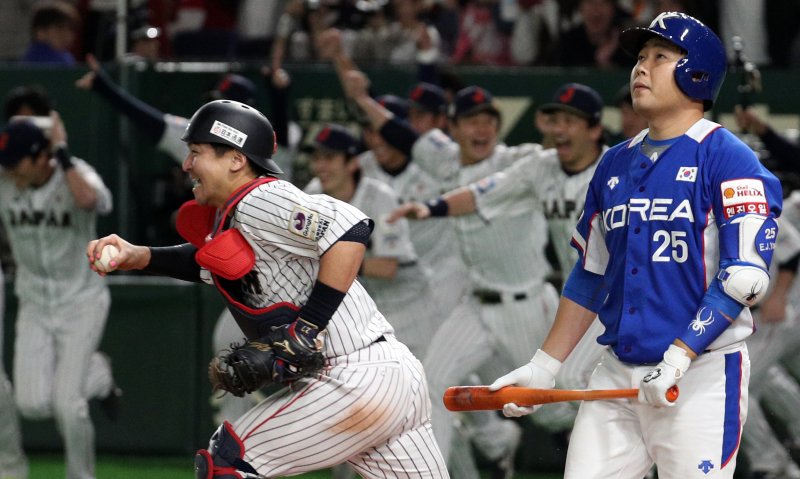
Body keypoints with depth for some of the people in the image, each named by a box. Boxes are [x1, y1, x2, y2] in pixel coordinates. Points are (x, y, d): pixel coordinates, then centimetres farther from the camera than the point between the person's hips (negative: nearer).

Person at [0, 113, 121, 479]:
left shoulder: (76, 174, -19)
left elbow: (89, 200, -42)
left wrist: (62, 152, -34)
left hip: (82, 301, -4)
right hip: (34, 305, 4)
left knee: (67, 404, -11)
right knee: (32, 403, -7)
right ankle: (96, 375, 23)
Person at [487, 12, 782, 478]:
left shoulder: (727, 159, -6)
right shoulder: (616, 164, 16)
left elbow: (744, 275, -15)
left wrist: (679, 357, -21)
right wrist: (545, 366, 15)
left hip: (702, 375, -6)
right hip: (618, 373, 6)